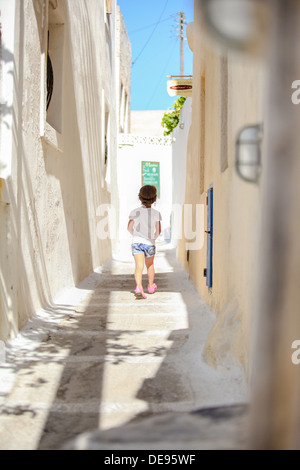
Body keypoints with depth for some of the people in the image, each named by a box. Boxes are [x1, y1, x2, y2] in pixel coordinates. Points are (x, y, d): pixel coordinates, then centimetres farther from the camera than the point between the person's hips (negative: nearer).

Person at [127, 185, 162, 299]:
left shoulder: (135, 212, 1)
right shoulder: (156, 213, -3)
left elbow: (129, 228, 3)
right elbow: (158, 230, -5)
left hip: (136, 241, 0)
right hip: (150, 243, 0)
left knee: (139, 266, -9)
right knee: (150, 265, 21)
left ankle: (139, 287, -30)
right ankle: (151, 286, 38)